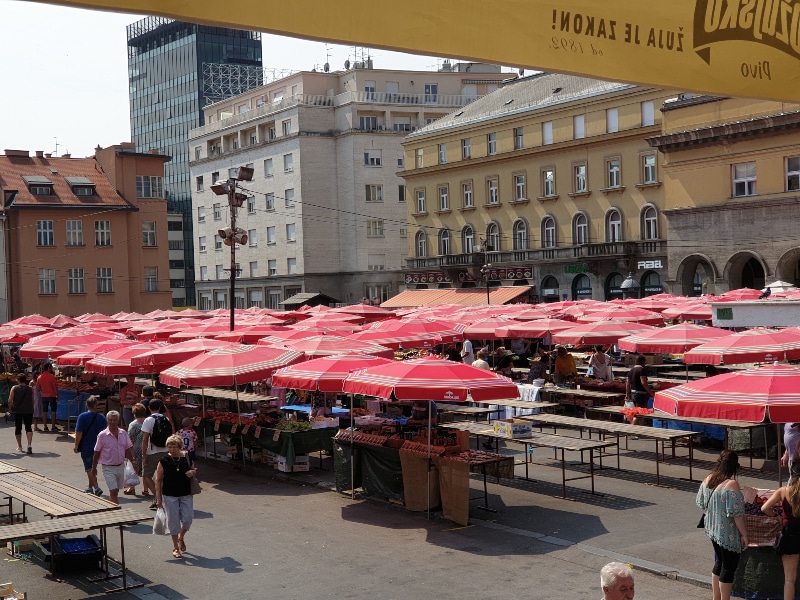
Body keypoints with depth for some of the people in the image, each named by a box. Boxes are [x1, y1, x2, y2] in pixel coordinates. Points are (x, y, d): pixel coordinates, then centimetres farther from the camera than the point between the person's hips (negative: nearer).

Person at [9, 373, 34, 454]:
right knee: (28, 427, 2)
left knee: (18, 428, 12)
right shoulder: (30, 389, 2)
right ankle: (29, 445, -18)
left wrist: (10, 408, 10)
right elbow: (32, 401, 7)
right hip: (28, 411, 1)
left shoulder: (14, 388, -2)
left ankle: (19, 447, 21)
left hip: (17, 411, -1)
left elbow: (10, 401, -5)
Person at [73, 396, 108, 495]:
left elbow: (79, 433, -15)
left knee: (89, 469, 2)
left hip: (86, 447, -4)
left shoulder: (82, 416, -12)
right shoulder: (101, 417, -4)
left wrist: (76, 446, -4)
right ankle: (91, 487, 32)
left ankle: (96, 487, -11)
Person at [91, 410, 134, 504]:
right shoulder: (102, 435, -9)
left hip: (120, 466, 4)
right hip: (108, 468, -4)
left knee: (115, 491, 14)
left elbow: (128, 450, 11)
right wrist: (94, 468, 2)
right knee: (113, 491, -11)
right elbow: (97, 453, -2)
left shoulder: (123, 433, 3)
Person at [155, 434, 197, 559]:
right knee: (173, 521, 4)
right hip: (170, 496, -2)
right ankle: (175, 547, 20)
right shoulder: (164, 461, -8)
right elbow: (158, 480, -4)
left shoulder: (187, 458, -2)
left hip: (186, 495, 2)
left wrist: (193, 472, -9)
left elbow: (195, 470, 16)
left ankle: (181, 537, 33)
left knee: (187, 519, 1)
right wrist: (158, 498, -6)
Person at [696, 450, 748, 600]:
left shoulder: (708, 480, -1)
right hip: (729, 534, -7)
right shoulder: (731, 485, -24)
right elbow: (736, 513, -23)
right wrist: (744, 534, -13)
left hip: (713, 530, 7)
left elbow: (701, 503, 9)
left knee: (719, 562, 21)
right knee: (728, 567, 6)